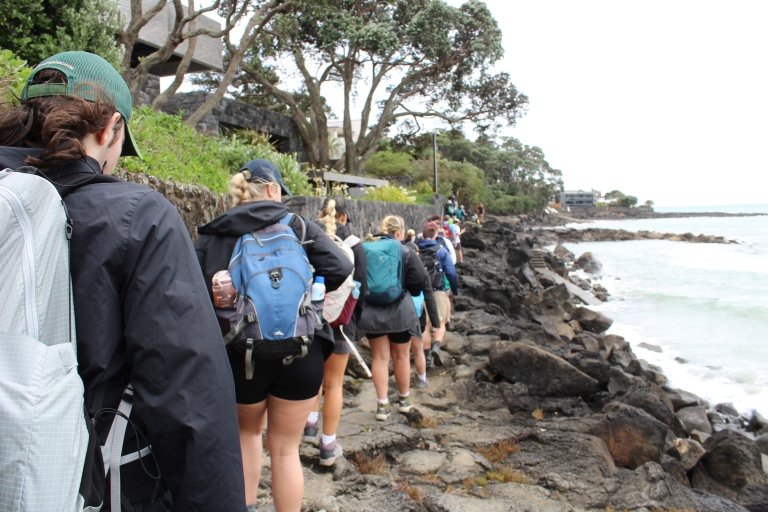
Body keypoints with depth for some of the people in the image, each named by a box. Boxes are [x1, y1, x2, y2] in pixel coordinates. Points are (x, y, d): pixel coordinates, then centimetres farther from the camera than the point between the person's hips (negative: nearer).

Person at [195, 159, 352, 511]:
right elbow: (342, 272, -11)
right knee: (285, 448, 14)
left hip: (240, 354, 1)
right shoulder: (300, 227, -3)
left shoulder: (212, 235, -1)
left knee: (248, 431, 29)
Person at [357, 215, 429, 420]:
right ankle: (404, 400, 29)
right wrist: (405, 290, 8)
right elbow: (420, 281, -12)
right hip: (399, 311, -2)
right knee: (401, 356, 14)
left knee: (379, 357, 8)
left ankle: (382, 405, 6)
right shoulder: (406, 252, -7)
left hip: (371, 312, 2)